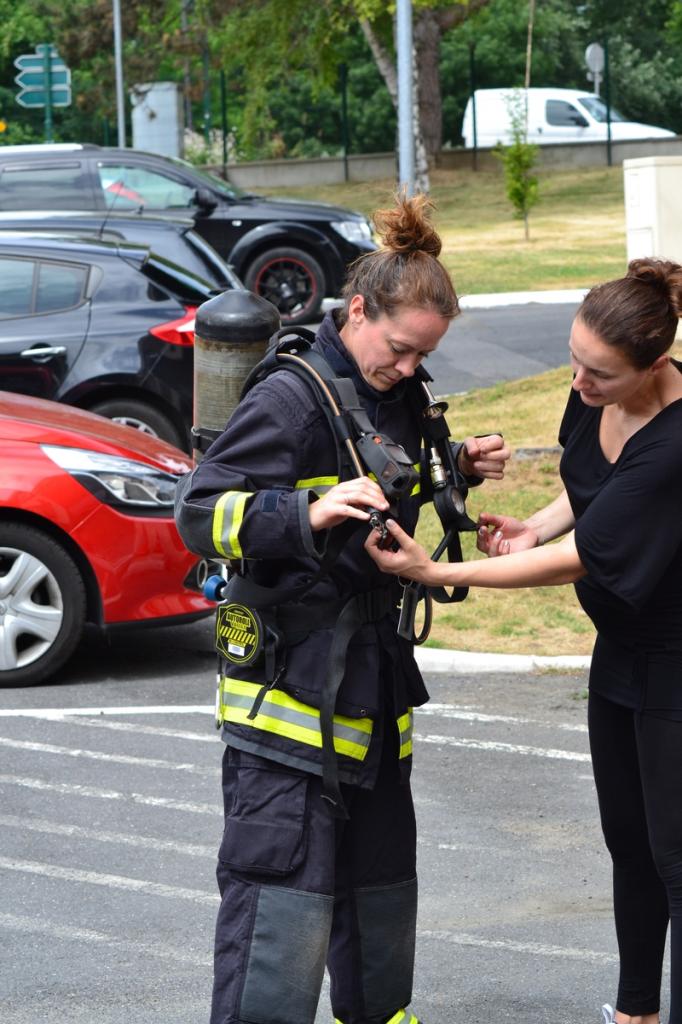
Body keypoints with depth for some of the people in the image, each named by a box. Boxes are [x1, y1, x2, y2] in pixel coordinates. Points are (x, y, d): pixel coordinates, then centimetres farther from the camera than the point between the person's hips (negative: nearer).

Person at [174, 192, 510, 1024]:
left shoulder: (397, 400, 10)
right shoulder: (291, 398, -15)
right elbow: (200, 512, -19)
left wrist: (455, 470, 7)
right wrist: (309, 512, -33)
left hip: (372, 671, 9)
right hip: (289, 678, -9)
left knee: (381, 876, 20)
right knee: (283, 891, -11)